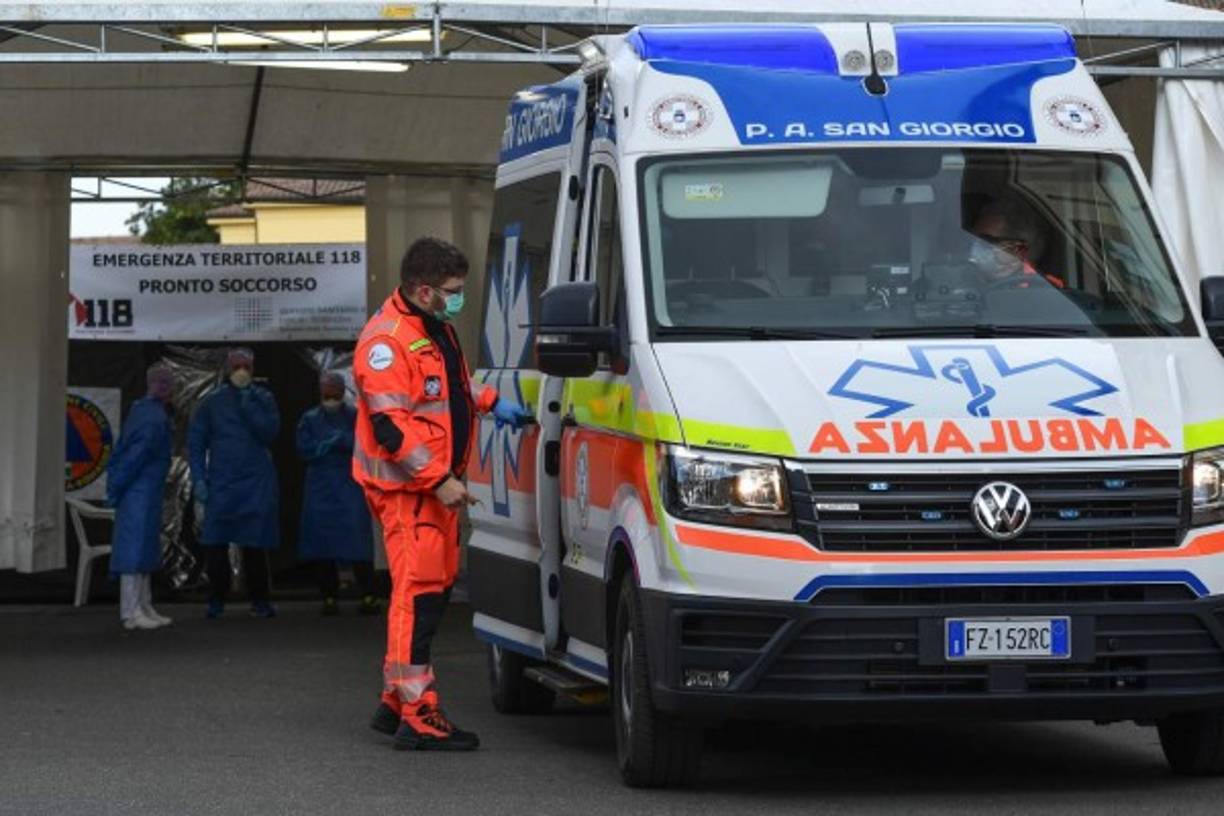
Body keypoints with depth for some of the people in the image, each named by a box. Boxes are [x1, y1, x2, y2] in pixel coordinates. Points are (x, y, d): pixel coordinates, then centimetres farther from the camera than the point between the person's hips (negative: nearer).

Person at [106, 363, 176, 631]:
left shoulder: (140, 410, 13)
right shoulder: (156, 418, -16)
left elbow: (121, 449, 16)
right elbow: (136, 455, -18)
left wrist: (114, 485, 16)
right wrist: (117, 488, -11)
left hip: (142, 493, 10)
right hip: (143, 493, -10)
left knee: (146, 550, 13)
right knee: (136, 548, -8)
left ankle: (144, 608, 17)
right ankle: (131, 612, -9)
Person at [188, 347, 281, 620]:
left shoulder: (263, 399, 7)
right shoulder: (212, 403, 7)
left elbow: (269, 432, -7)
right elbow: (196, 442, 8)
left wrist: (249, 405, -12)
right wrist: (198, 479, 0)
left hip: (256, 483, -1)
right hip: (221, 483, 1)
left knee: (254, 545, -2)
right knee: (214, 545, -5)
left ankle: (260, 600, 9)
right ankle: (217, 599, 9)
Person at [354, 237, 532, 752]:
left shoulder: (436, 328, 15)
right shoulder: (387, 341, -18)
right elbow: (389, 425, -22)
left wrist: (491, 403, 24)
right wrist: (440, 480, -23)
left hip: (437, 482, 10)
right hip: (404, 486, -10)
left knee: (436, 586, 14)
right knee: (418, 591, -13)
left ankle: (396, 701, 24)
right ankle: (416, 717, -14)